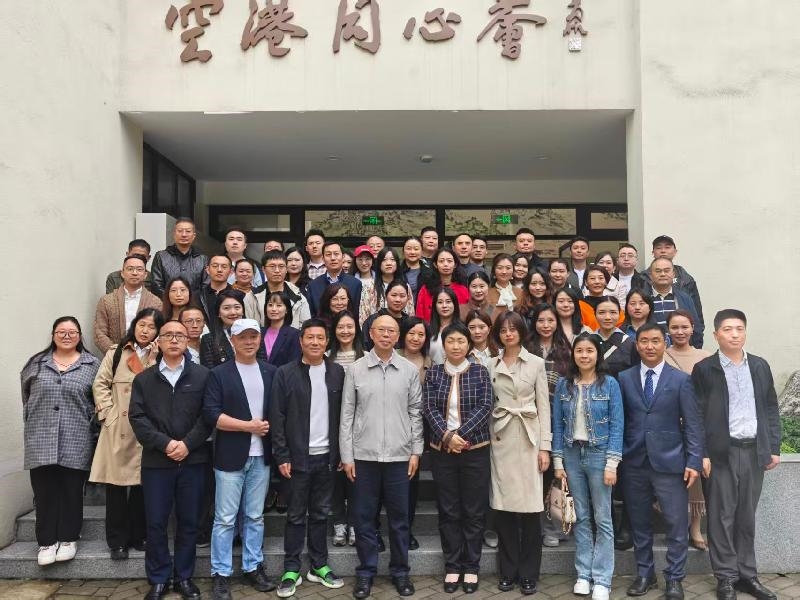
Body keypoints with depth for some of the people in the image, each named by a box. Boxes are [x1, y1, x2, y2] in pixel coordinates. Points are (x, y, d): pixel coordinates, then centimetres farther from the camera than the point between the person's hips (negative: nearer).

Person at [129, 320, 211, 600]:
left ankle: (184, 577, 22)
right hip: (156, 461, 1)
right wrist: (164, 443, -14)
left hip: (193, 460, -1)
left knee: (188, 521, 8)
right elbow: (137, 417, -2)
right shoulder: (143, 379, 7)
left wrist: (187, 444, -14)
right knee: (156, 523, 6)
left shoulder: (202, 375, 2)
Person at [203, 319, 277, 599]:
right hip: (230, 456, -3)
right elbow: (211, 414, -12)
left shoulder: (271, 372, 8)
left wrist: (268, 426, -7)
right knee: (225, 519, 4)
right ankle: (220, 574, 15)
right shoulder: (218, 373, -4)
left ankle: (253, 567, 26)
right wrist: (249, 426, -14)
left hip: (261, 456, 4)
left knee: (255, 516, 14)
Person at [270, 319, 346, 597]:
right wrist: (282, 456, -9)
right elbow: (277, 417, -6)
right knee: (296, 516, 7)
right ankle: (291, 570, 17)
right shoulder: (286, 373, -5)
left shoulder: (337, 372, 3)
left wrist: (343, 453, 2)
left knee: (320, 514, 13)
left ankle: (319, 566, 24)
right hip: (298, 457, -2)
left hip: (327, 456, 3)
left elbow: (343, 415, 5)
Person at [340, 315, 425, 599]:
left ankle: (400, 571, 25)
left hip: (399, 455, 1)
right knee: (364, 517, 8)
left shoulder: (410, 370, 2)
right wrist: (347, 455, -2)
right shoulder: (355, 369, 0)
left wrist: (416, 451, 1)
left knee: (399, 517, 9)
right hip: (364, 455, 0)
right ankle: (366, 572, 23)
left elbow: (415, 412, 6)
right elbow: (347, 414, 1)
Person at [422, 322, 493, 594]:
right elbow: (429, 408, -4)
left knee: (474, 511, 6)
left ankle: (471, 567, 19)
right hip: (443, 450, 1)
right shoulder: (433, 373, 4)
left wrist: (460, 434, -17)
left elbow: (485, 406, -8)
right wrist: (447, 436, -17)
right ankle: (452, 566, 20)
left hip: (475, 449, -1)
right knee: (448, 511, 8)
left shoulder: (479, 372, 0)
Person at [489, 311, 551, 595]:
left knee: (530, 507, -2)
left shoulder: (536, 363, 3)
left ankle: (528, 574, 12)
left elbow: (544, 406, 1)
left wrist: (545, 446, -5)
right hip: (500, 439, 2)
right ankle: (508, 571, 17)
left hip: (529, 437, -2)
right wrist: (486, 439, 0)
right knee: (503, 507, 4)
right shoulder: (491, 365, 8)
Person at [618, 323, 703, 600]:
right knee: (639, 524, 12)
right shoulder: (624, 379, 4)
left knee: (677, 525, 3)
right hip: (634, 463, 2)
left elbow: (693, 424, -2)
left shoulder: (681, 380, 0)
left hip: (669, 462, -2)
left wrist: (694, 461, -8)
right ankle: (644, 574, 27)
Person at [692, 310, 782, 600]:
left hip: (755, 451, 4)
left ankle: (746, 574, 22)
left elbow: (771, 409, 12)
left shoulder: (760, 366, 10)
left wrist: (774, 447, 6)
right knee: (722, 516, 3)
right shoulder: (704, 368, -3)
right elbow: (697, 415, -5)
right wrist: (701, 454, -10)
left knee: (747, 516, 12)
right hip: (721, 452, -3)